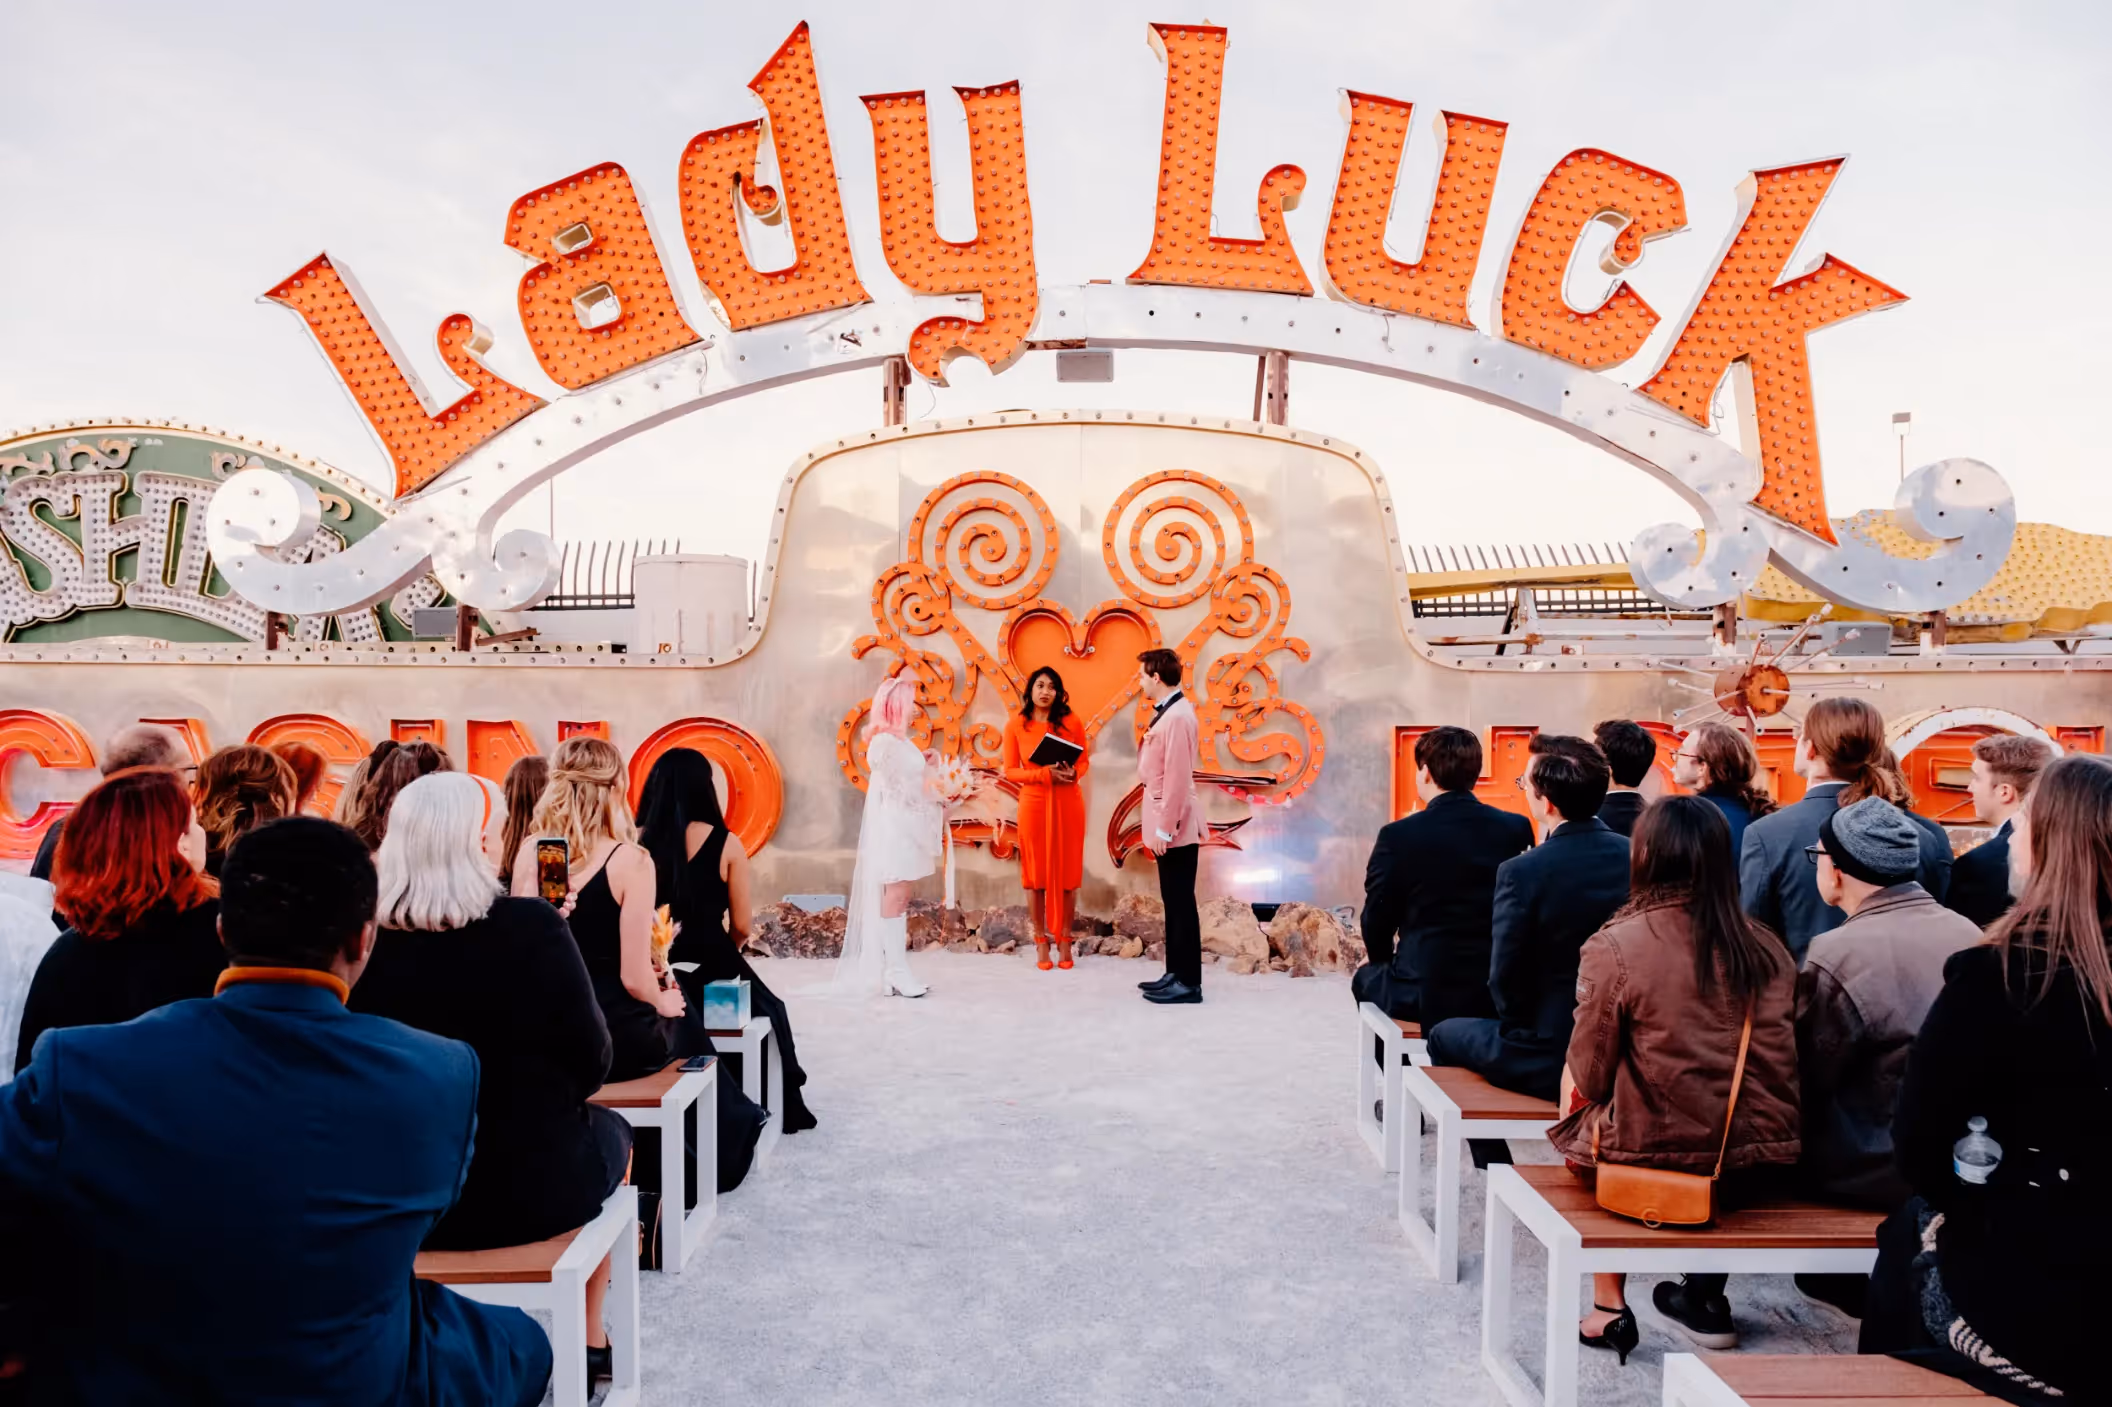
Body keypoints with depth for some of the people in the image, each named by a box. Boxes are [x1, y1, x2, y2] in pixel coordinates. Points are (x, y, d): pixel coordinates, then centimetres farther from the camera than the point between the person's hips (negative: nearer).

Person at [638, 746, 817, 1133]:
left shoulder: (638, 841, -6)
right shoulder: (726, 844, -10)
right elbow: (741, 927, -5)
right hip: (712, 967, -2)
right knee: (772, 1011, 28)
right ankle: (787, 1108, 35)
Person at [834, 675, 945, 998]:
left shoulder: (898, 741, 15)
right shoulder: (884, 742, -14)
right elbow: (898, 790, -16)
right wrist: (937, 790, -11)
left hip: (905, 829, 9)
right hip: (893, 829, -9)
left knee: (897, 897, 8)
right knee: (895, 897, -8)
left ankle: (896, 968, 10)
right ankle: (895, 971, -5)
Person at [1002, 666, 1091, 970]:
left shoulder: (1070, 722, 0)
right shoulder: (1015, 726, -2)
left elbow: (1085, 761, 7)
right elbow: (1010, 771, -2)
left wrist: (1073, 773, -15)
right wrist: (1043, 774, -16)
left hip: (1068, 802, 1)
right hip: (1034, 802, -1)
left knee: (1067, 871, 5)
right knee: (1036, 871, 3)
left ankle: (1064, 939, 14)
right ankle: (1041, 941, 13)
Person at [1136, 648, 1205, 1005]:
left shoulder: (1177, 716, -19)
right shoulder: (1166, 712, 13)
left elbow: (1177, 778, -23)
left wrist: (1165, 828, -21)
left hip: (1176, 827, -10)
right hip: (1168, 824, 10)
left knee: (1182, 901, -3)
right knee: (1173, 900, 15)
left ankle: (1189, 982, 3)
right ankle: (1176, 973, 23)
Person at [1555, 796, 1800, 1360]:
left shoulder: (1614, 946, -13)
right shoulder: (1766, 949, 0)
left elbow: (1589, 1078, -8)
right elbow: (1781, 1071, 9)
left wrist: (1577, 1081, 16)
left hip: (1655, 1161, -4)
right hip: (1760, 1166, 4)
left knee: (1585, 1118, 27)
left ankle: (1608, 1307, 26)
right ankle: (1706, 1297, 38)